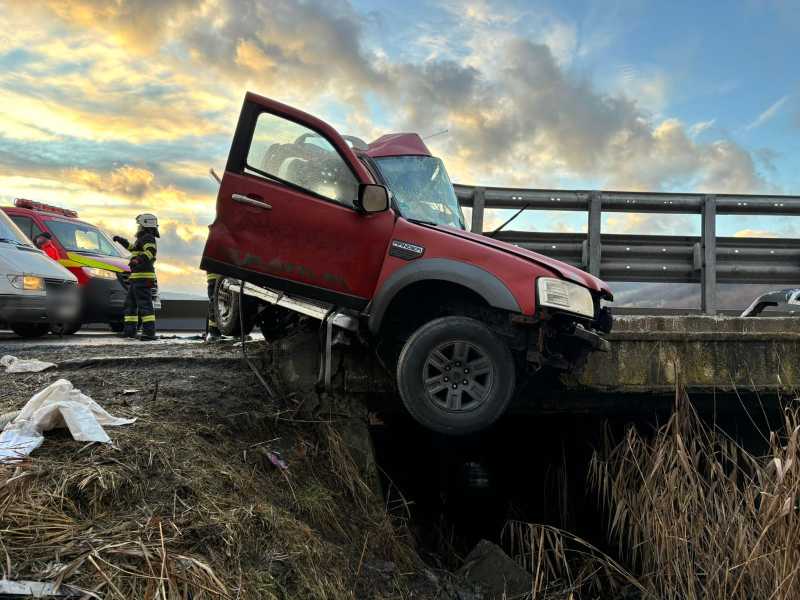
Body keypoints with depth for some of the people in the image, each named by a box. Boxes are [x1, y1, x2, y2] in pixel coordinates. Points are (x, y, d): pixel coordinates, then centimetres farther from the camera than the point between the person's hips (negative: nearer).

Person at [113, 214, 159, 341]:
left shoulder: (148, 238, -9)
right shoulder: (142, 239, 24)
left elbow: (150, 251, -28)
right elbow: (132, 247, 43)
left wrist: (139, 260, -44)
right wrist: (120, 240, 52)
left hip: (143, 277, -11)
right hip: (136, 278, 11)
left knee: (144, 304, -15)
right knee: (130, 303, 15)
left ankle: (149, 332, -19)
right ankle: (130, 330, 21)